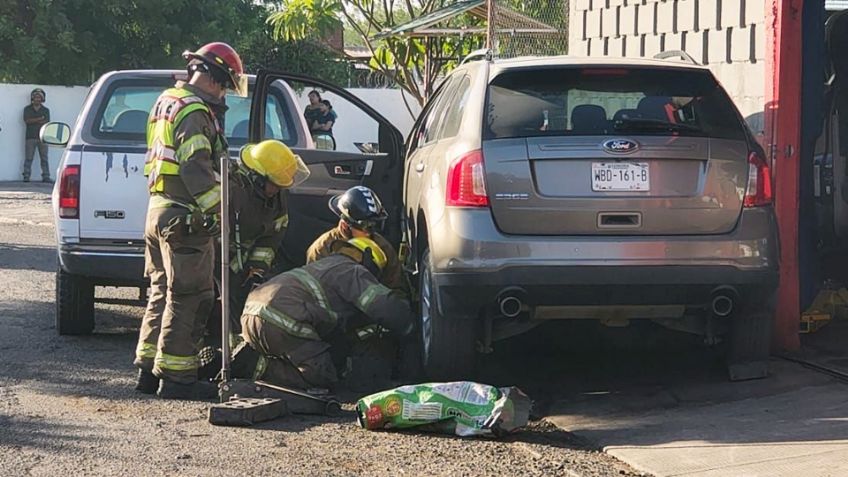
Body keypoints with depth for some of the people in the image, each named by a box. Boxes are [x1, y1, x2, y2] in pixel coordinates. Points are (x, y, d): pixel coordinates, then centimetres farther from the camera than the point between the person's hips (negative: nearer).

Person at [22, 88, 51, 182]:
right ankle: (26, 176, -4)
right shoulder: (27, 109, 9)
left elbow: (47, 123, 0)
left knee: (44, 158, -1)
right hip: (30, 137, -1)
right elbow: (27, 120, -7)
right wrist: (40, 119, -8)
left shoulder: (46, 110, 12)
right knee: (28, 158, -5)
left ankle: (46, 176, -1)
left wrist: (33, 121, -9)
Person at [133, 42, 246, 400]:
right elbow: (196, 169, -24)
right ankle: (175, 375, -5)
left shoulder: (167, 103, 18)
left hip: (158, 208, 10)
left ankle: (149, 369, 20)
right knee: (189, 297, -6)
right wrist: (220, 209, -24)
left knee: (162, 291, 16)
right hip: (184, 217, -10)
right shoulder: (195, 112, -15)